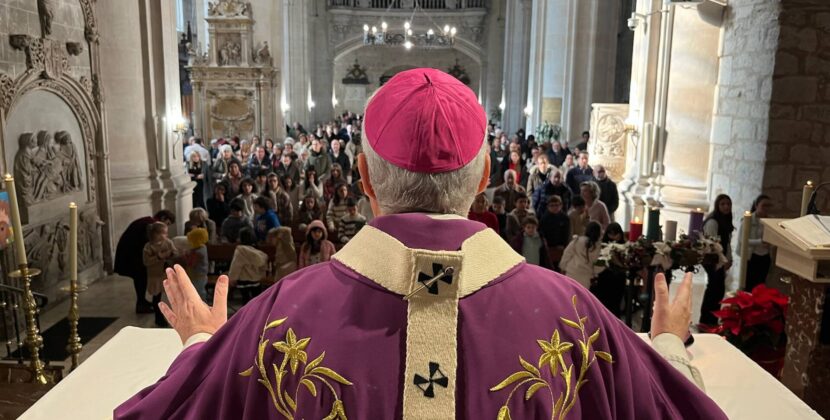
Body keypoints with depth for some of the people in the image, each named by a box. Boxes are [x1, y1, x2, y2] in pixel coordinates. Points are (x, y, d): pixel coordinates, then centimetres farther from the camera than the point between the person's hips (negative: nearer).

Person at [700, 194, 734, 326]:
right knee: (717, 289, -8)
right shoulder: (712, 222, -14)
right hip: (713, 261, -9)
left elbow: (727, 242, 16)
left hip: (720, 261, 9)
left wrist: (729, 259, 7)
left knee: (715, 289, 10)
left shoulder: (726, 221, 15)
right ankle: (708, 320, 1)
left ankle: (709, 320, 18)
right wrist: (720, 262, -18)